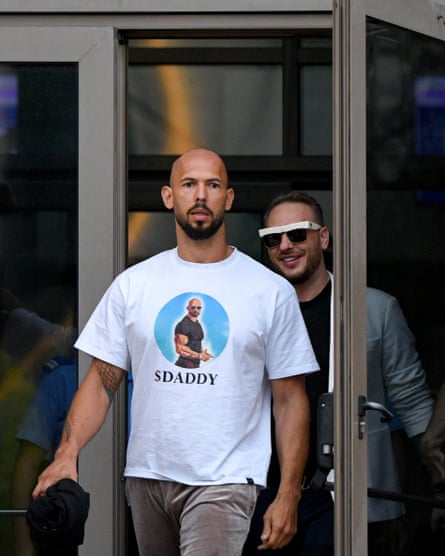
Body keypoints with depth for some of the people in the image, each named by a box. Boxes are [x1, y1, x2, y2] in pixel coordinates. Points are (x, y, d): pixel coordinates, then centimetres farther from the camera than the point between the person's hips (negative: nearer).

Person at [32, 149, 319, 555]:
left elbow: (290, 400, 2)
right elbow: (102, 382, 7)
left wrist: (288, 495, -4)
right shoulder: (132, 285, 7)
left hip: (224, 480, -4)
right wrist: (68, 452, -9)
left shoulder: (272, 292, 1)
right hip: (146, 476, 4)